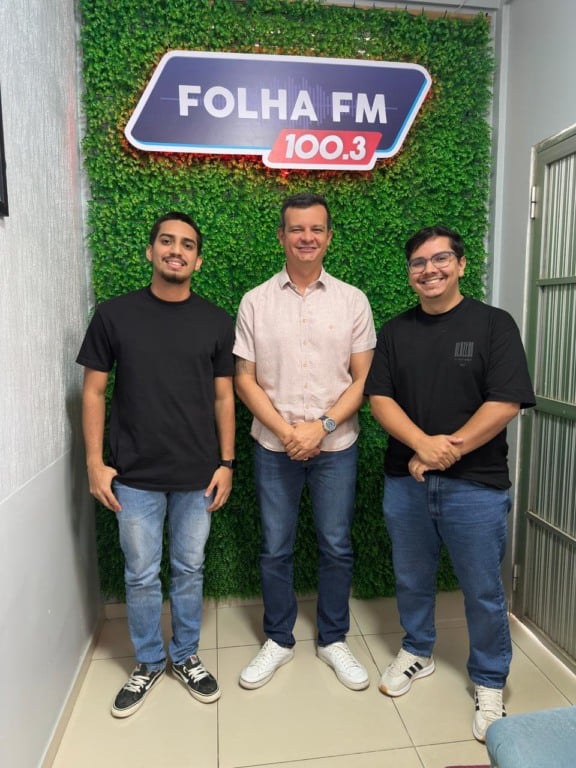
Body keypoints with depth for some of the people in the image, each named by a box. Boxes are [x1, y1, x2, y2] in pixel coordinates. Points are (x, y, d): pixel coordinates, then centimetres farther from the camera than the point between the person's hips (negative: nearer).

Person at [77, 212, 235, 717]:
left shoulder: (216, 323, 0)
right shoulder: (114, 315, -2)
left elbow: (223, 397, 4)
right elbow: (94, 391, 1)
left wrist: (226, 463, 0)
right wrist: (95, 461, -3)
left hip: (197, 476, 1)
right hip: (135, 477, 0)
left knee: (189, 571, 15)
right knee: (141, 576, 13)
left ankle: (186, 657, 37)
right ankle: (149, 663, 36)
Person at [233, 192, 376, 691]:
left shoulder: (352, 300, 0)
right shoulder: (256, 302, -1)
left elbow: (363, 379, -1)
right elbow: (245, 380, -2)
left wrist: (322, 426, -14)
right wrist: (286, 431, -12)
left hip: (336, 446, 0)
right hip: (274, 447, 0)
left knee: (336, 547, 11)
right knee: (276, 549, 12)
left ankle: (334, 640, 33)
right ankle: (279, 640, 33)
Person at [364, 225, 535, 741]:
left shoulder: (493, 324, -3)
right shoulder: (395, 331, 7)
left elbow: (506, 402, -12)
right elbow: (379, 397, -2)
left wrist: (450, 448, -16)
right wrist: (423, 443, -17)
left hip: (476, 485, -3)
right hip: (406, 481, 3)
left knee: (483, 591, 10)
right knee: (412, 579, 18)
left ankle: (489, 683, 33)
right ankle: (418, 653, 42)